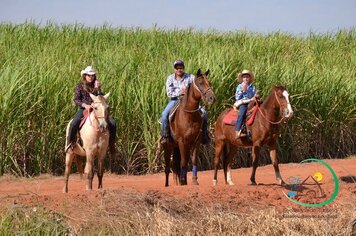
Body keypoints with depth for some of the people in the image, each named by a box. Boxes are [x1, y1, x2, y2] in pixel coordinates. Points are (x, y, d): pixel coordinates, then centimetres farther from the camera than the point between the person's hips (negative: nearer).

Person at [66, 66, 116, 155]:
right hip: (83, 109, -2)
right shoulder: (80, 86, 3)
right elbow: (76, 99, -2)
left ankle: (111, 144, 0)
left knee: (112, 123, -15)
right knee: (74, 124, -32)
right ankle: (69, 143, -12)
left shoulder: (96, 86, 10)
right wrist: (85, 105, -19)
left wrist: (98, 89, -11)